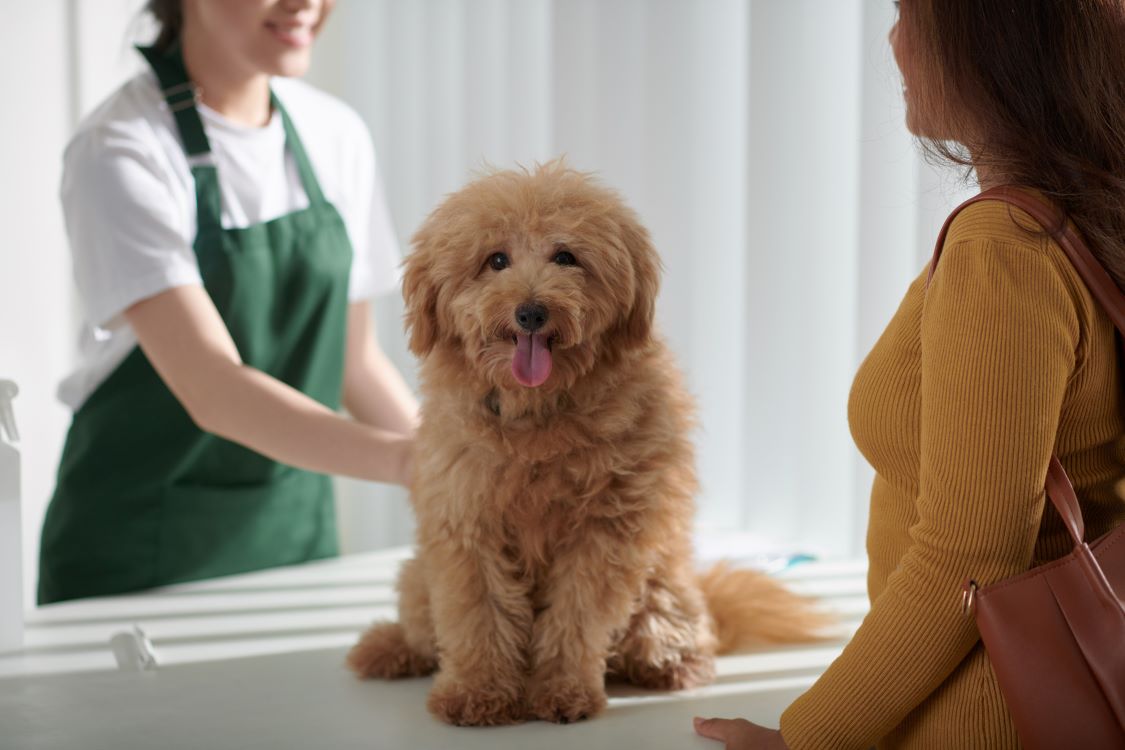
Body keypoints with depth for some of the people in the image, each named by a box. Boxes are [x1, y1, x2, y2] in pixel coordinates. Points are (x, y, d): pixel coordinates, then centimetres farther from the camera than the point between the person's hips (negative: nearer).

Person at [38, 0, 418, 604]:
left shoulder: (336, 135, 1)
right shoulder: (121, 151, -17)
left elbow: (355, 360, 8)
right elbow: (212, 389, -27)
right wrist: (405, 459, -39)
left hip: (297, 530, 5)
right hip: (141, 552, -5)